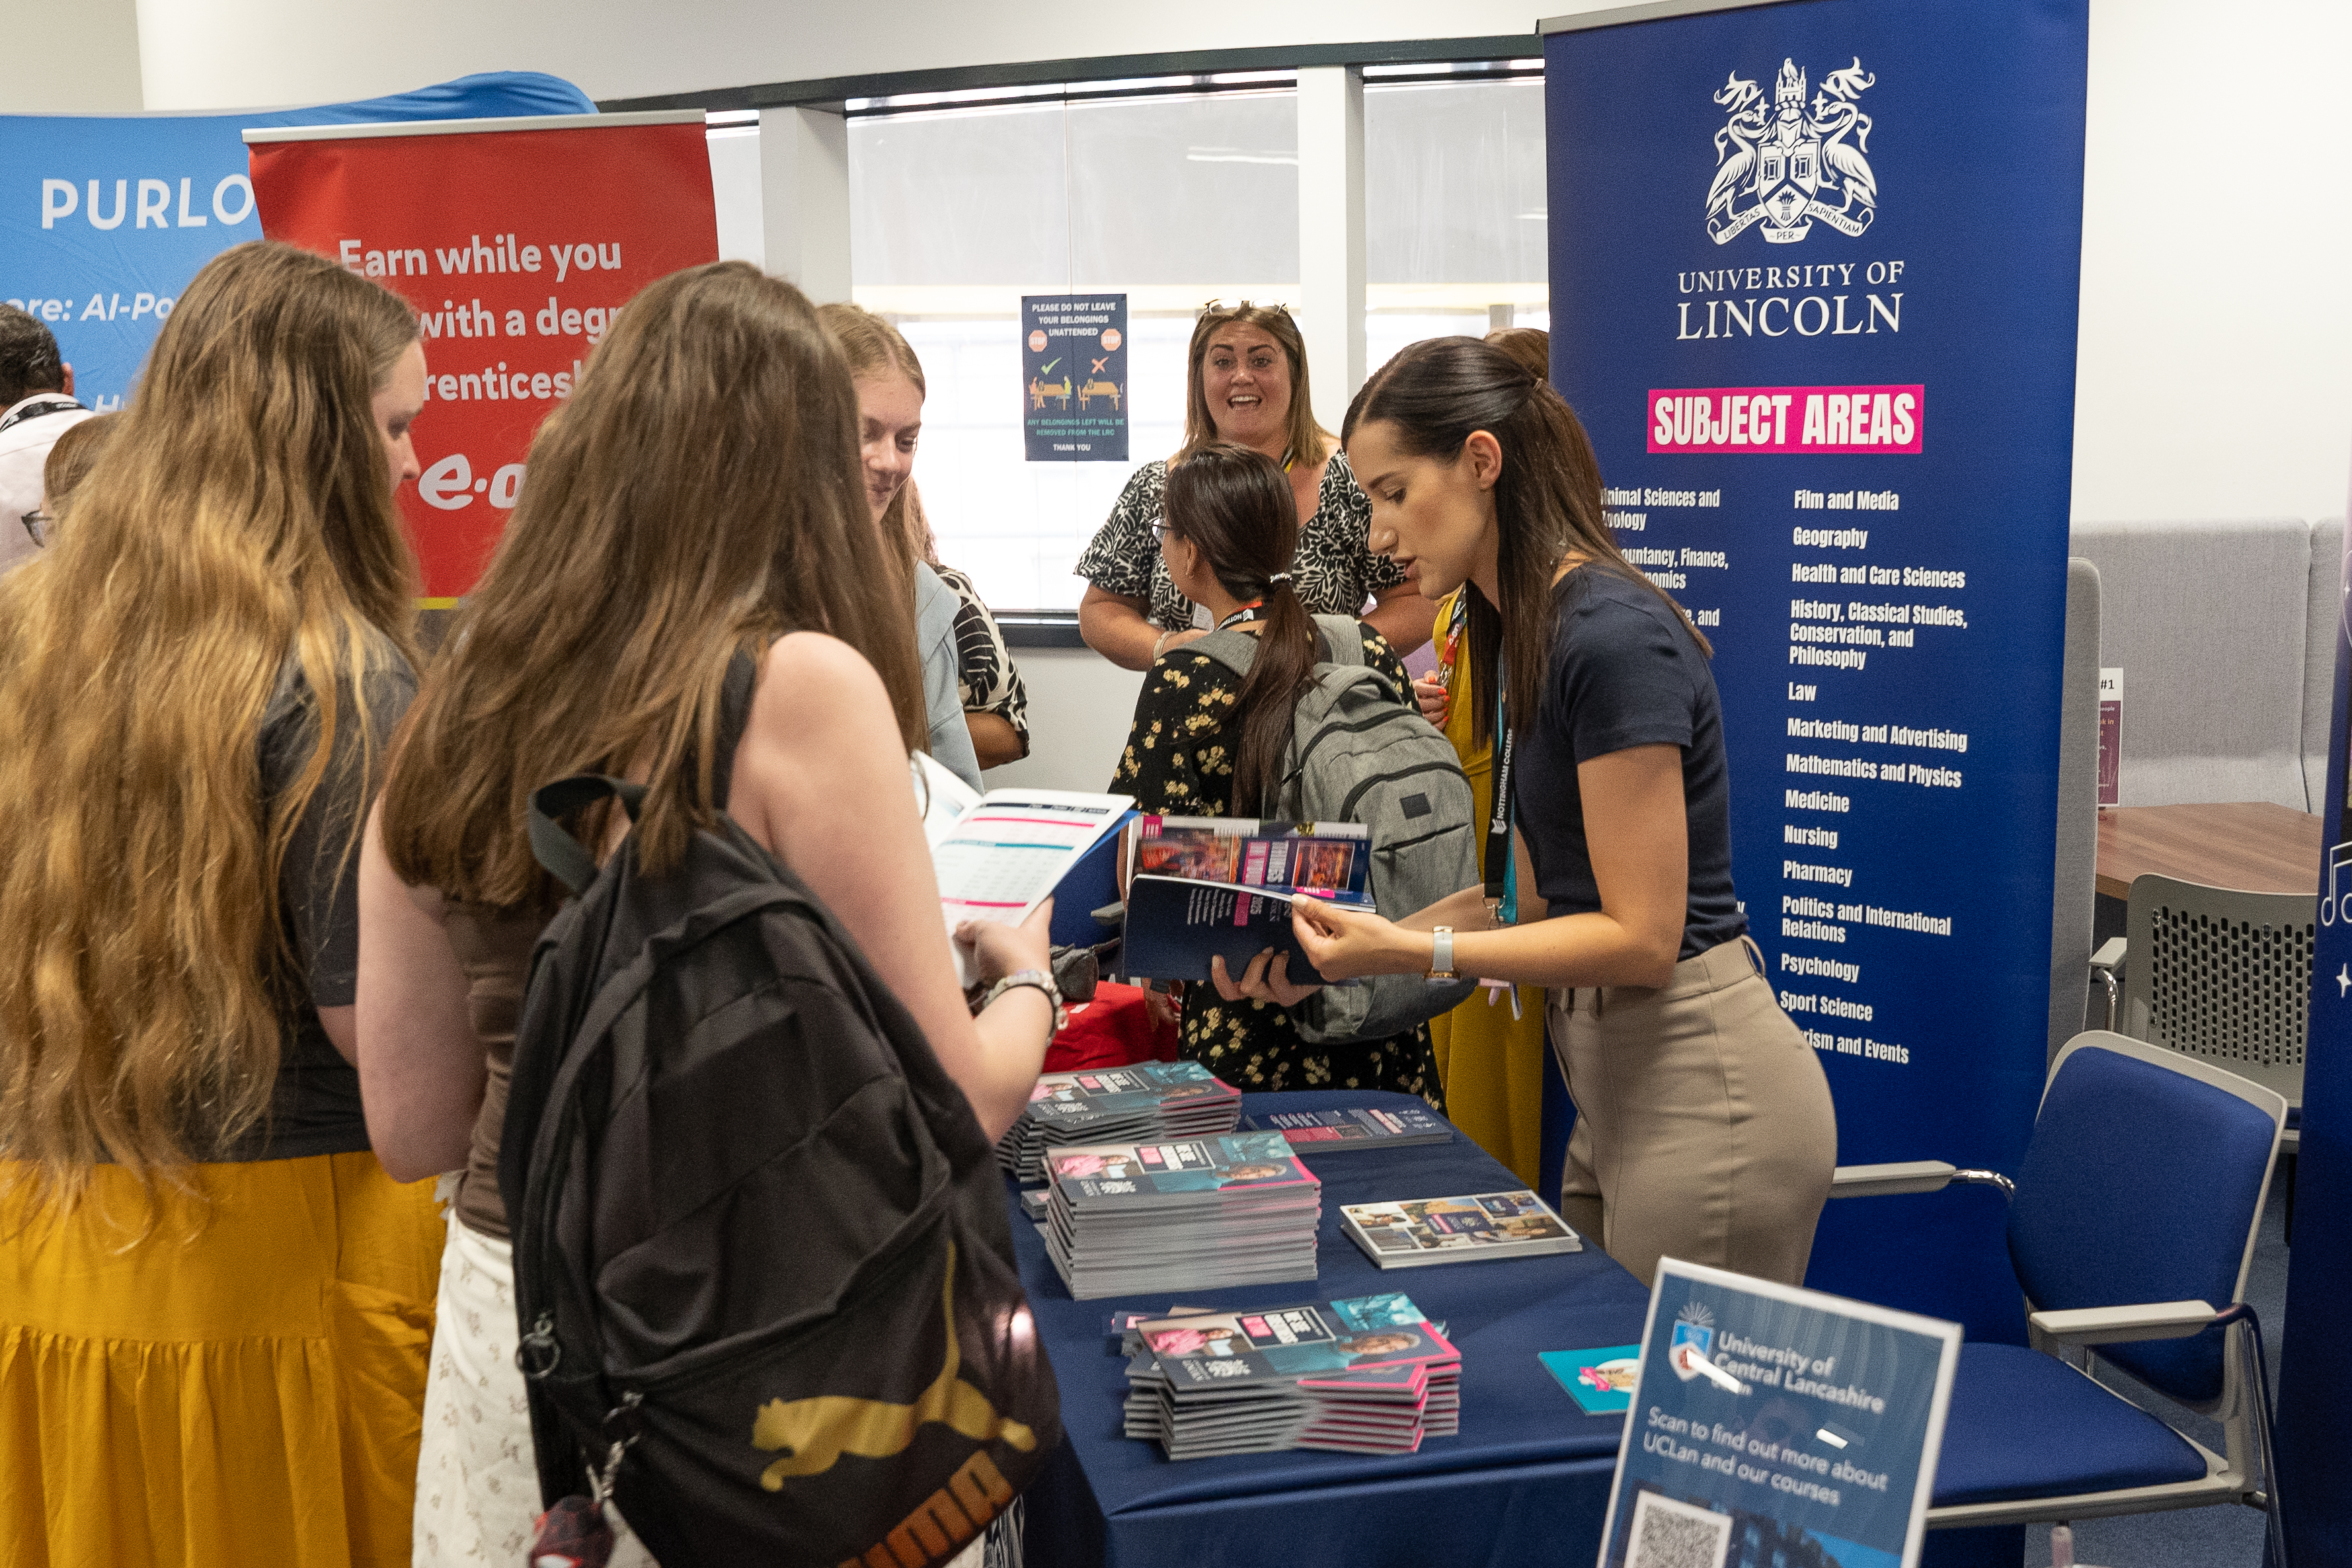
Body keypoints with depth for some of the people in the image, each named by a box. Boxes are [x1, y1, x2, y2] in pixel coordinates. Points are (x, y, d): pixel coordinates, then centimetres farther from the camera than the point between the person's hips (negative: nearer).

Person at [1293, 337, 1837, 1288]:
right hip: (1621, 1090, 9)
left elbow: (1641, 935, -19)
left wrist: (1416, 951, -22)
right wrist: (1364, 943, 2)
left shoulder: (1611, 637, -19)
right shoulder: (1530, 631, 11)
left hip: (1705, 1097, -9)